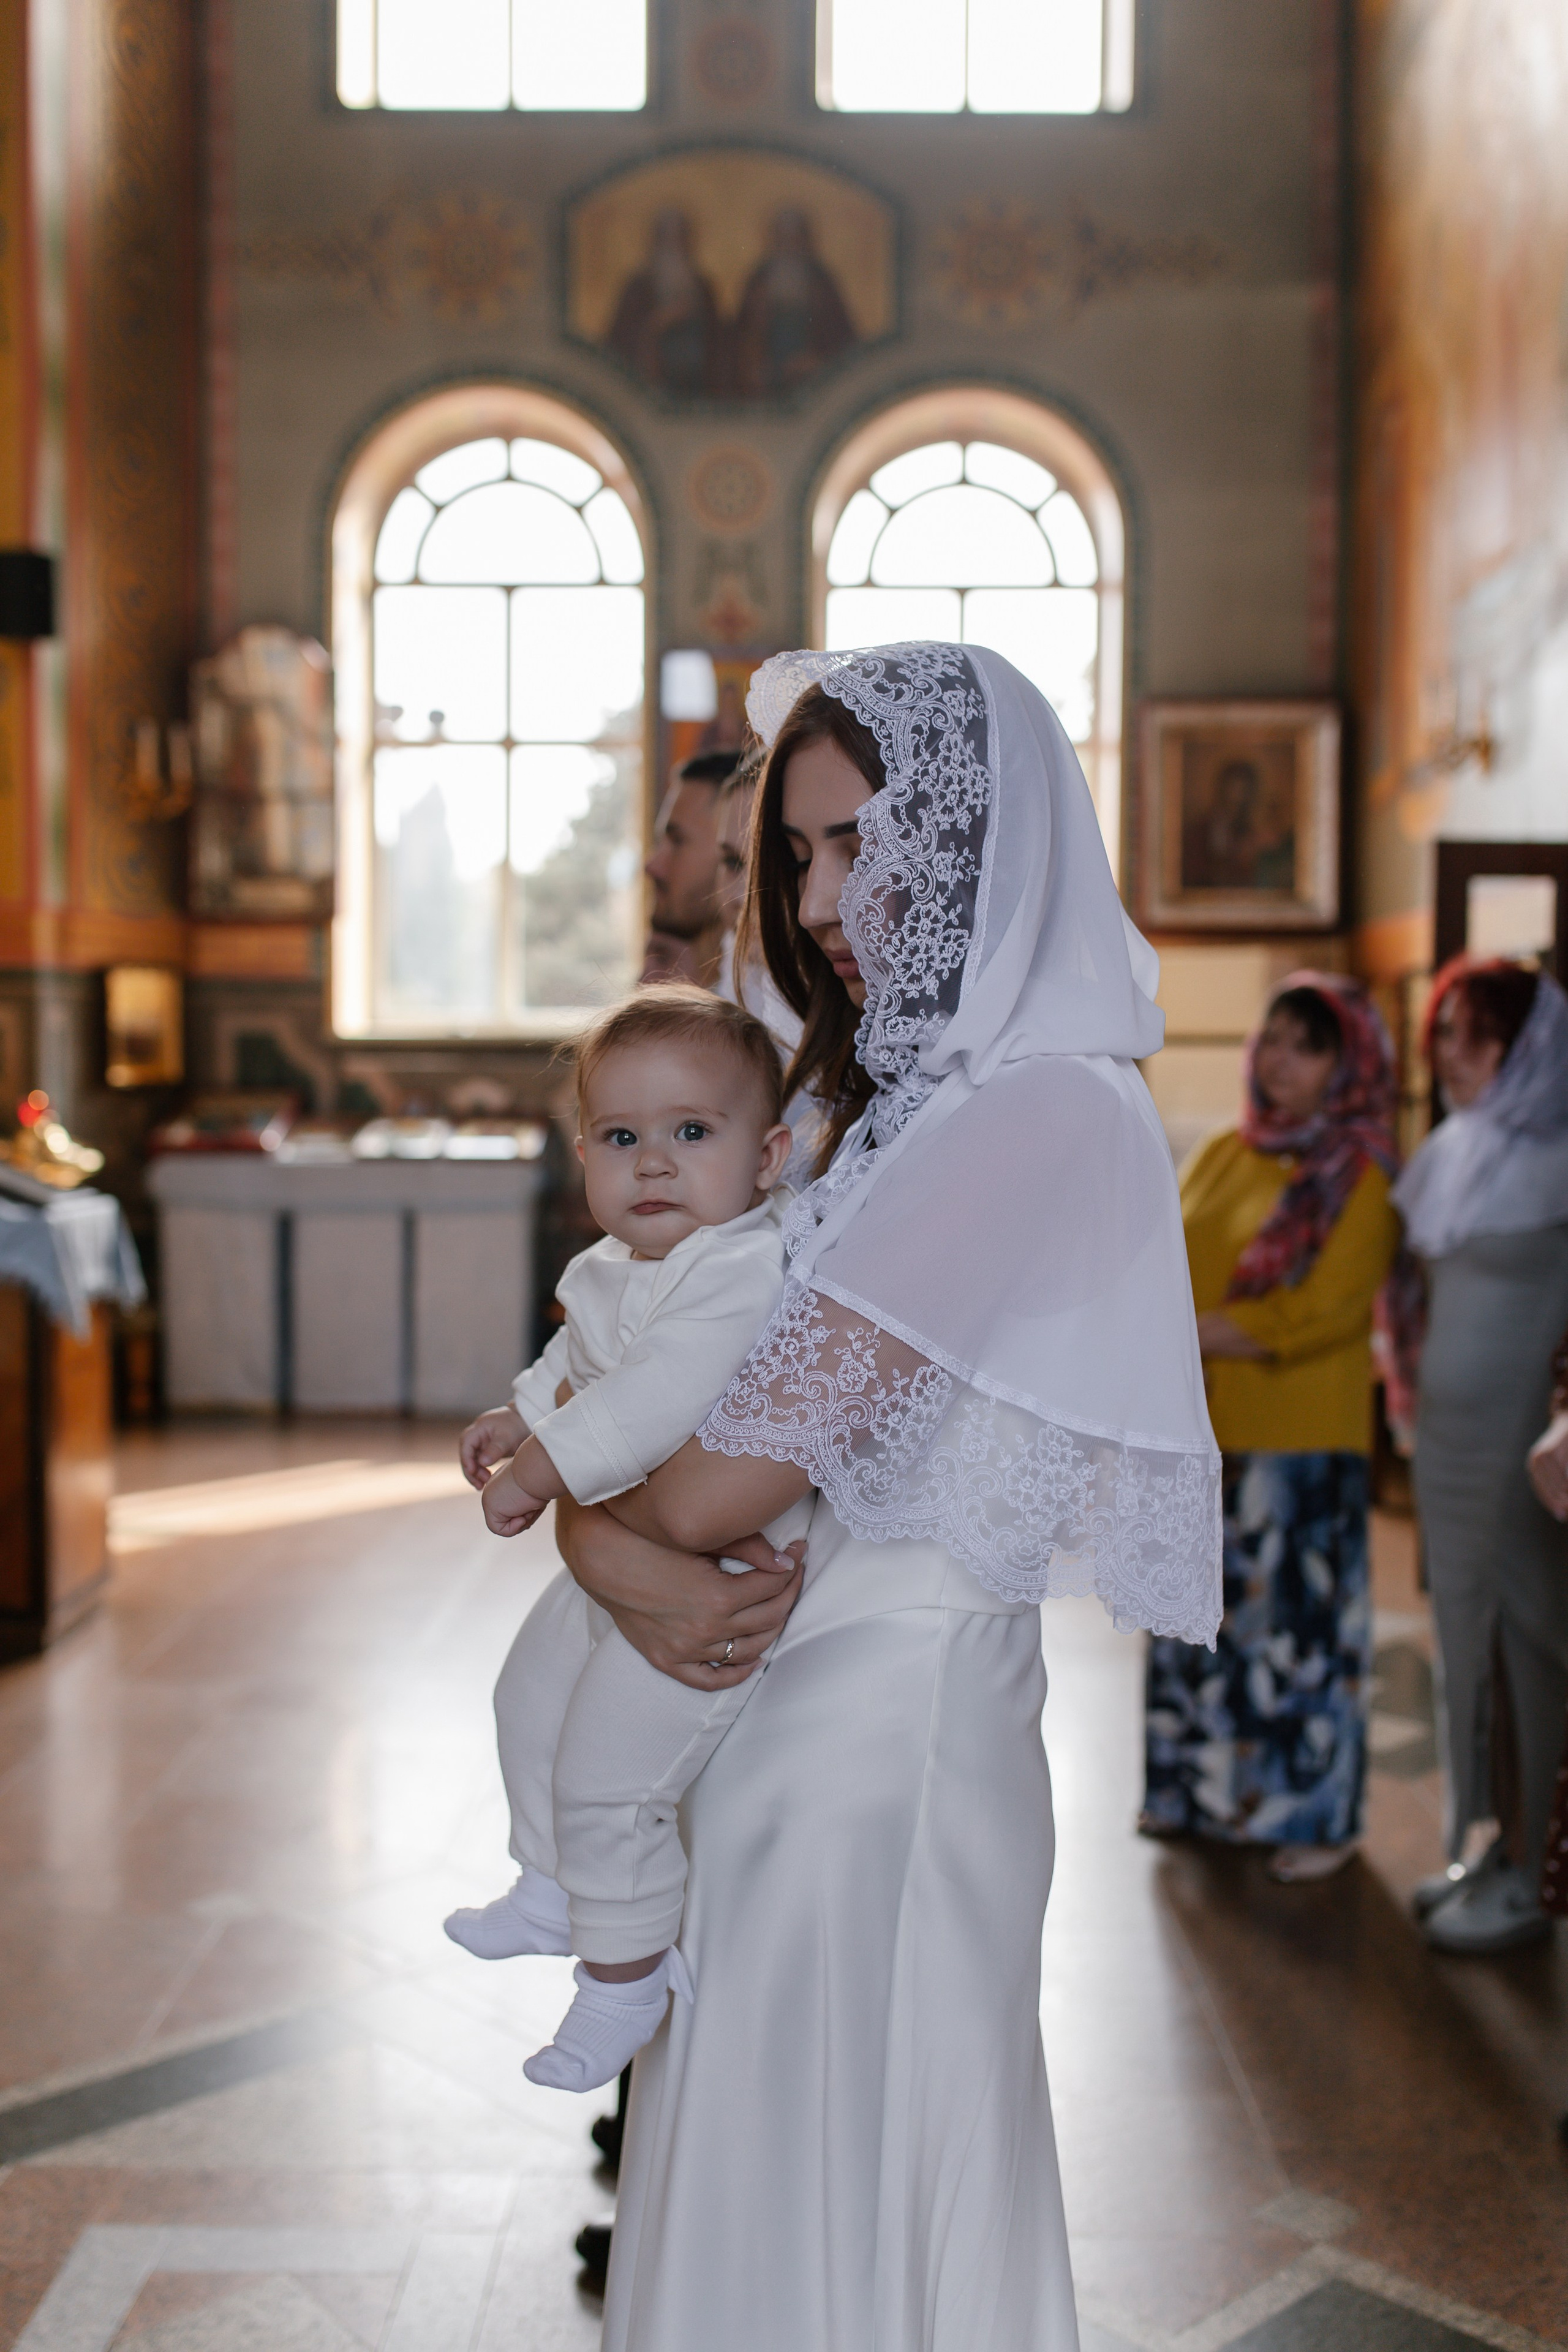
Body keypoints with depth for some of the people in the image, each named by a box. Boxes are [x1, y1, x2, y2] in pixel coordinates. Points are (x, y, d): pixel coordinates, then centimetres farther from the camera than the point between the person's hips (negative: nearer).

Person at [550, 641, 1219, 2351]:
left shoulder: (1039, 1110, -19)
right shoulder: (893, 1093, 10)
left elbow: (754, 1462, -22)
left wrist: (595, 1509, -3)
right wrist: (608, 1548, -10)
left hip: (884, 1708, -8)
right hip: (780, 1686, 8)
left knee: (838, 2169, 9)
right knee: (751, 2151, 21)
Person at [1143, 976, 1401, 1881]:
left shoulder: (1362, 1177, -8)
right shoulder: (1223, 1155, 11)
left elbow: (1319, 1313, -15)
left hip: (1304, 1439, -6)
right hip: (1203, 1431, 6)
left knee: (1299, 1622, 1)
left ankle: (1320, 1816, 16)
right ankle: (1201, 1788, 29)